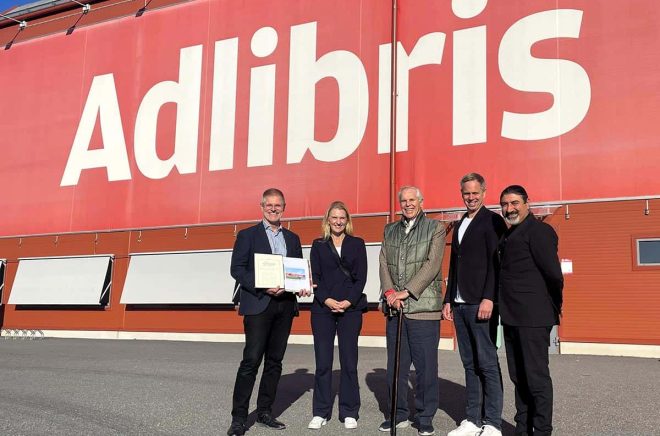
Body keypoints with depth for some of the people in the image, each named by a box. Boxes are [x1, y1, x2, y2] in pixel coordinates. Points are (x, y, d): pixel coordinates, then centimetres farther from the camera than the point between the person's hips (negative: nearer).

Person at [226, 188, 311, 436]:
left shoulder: (292, 238, 17)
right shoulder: (247, 235, 3)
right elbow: (237, 269, -5)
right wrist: (262, 287, -17)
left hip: (285, 305, 5)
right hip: (258, 305, -5)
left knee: (274, 361, 9)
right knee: (251, 361, -8)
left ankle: (264, 412, 19)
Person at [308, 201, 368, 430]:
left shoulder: (357, 244, 9)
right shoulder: (318, 245, 10)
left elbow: (361, 277, 3)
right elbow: (315, 276, 4)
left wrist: (348, 301, -10)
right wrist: (327, 300, -11)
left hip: (350, 308, 0)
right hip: (323, 308, 0)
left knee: (349, 361, 0)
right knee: (322, 362, 1)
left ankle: (349, 413, 10)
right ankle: (320, 413, 10)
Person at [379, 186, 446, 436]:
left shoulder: (435, 228, 3)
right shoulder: (390, 231, 17)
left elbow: (432, 265, -8)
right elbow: (384, 263, 10)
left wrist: (407, 291, -14)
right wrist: (389, 292, -7)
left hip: (423, 308, -4)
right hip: (395, 307, 4)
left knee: (426, 365, 0)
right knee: (395, 365, 9)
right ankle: (399, 415, 21)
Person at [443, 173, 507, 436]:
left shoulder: (492, 221, -3)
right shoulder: (459, 225, 19)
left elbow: (495, 263, -12)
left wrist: (488, 298, -19)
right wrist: (448, 300, 18)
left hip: (481, 304, -7)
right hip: (460, 304, 7)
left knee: (487, 364, -2)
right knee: (470, 365, 9)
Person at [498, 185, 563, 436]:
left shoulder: (539, 231, -9)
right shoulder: (508, 235, 18)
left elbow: (553, 274, -14)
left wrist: (553, 308, -3)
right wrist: (505, 308, 12)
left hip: (532, 318, -9)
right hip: (512, 318, 9)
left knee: (536, 376, -3)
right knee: (518, 377, 14)